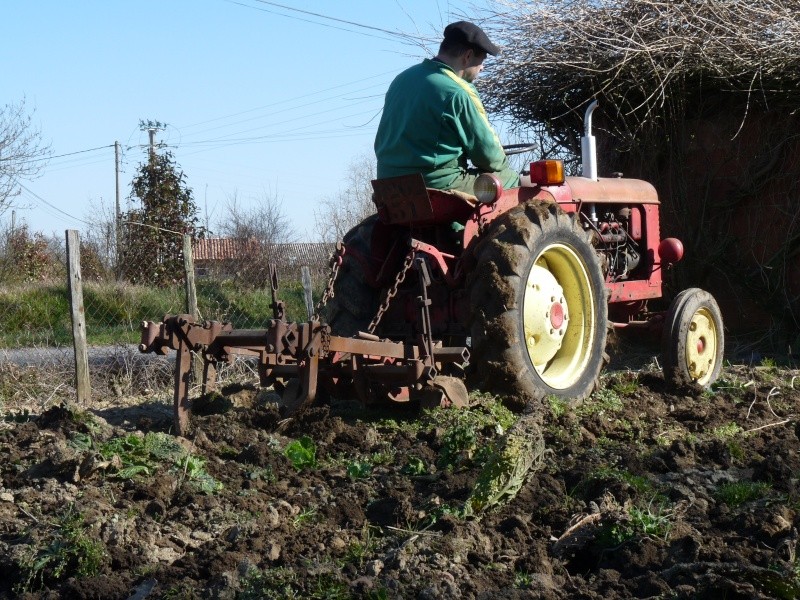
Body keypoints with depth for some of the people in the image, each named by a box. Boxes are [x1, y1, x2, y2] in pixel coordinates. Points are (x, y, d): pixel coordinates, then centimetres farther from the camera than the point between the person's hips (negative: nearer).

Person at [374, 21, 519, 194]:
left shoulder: (401, 79, 11)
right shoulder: (458, 93, -13)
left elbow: (380, 142, 18)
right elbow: (487, 152, -7)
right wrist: (502, 164, 14)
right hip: (440, 184, -9)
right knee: (511, 179, 5)